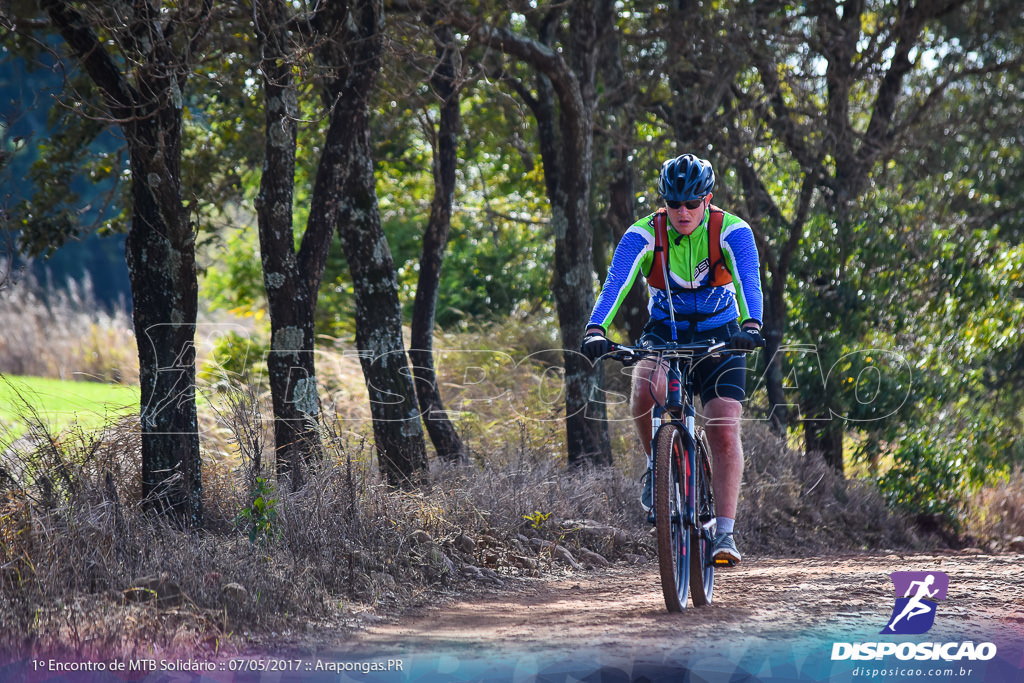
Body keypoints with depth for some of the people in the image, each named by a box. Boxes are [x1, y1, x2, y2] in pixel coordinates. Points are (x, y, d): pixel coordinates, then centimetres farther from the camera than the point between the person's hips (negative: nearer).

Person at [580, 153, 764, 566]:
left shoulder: (732, 231, -17)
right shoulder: (644, 235, -17)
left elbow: (749, 280, -34)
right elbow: (616, 283, -32)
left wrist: (751, 326, -54)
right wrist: (596, 330, -50)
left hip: (719, 340, 0)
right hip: (664, 335, 0)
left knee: (724, 435, -14)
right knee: (646, 388, -33)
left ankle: (725, 533, -8)